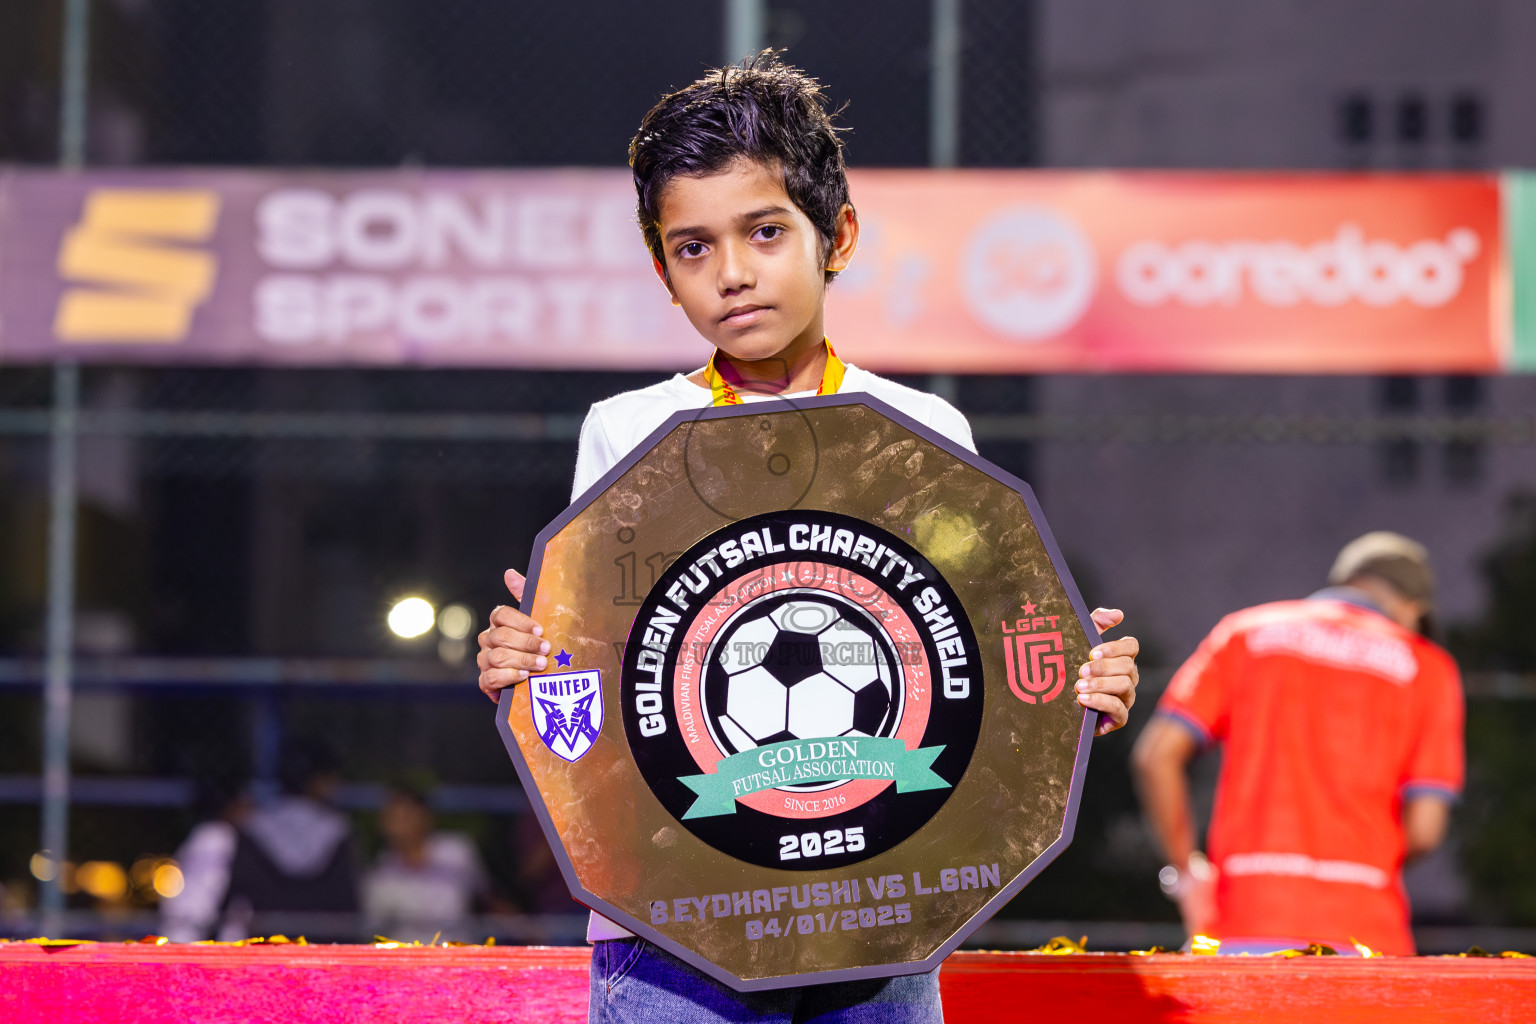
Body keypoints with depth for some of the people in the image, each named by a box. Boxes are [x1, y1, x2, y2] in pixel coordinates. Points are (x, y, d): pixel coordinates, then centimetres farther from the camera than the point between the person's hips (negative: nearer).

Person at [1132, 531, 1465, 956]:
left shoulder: (1246, 630, 14)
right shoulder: (1427, 666, 10)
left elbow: (1155, 756, 5)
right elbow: (1425, 828, 1)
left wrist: (1188, 873, 14)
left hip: (1245, 923, 1)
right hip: (1363, 930, -1)